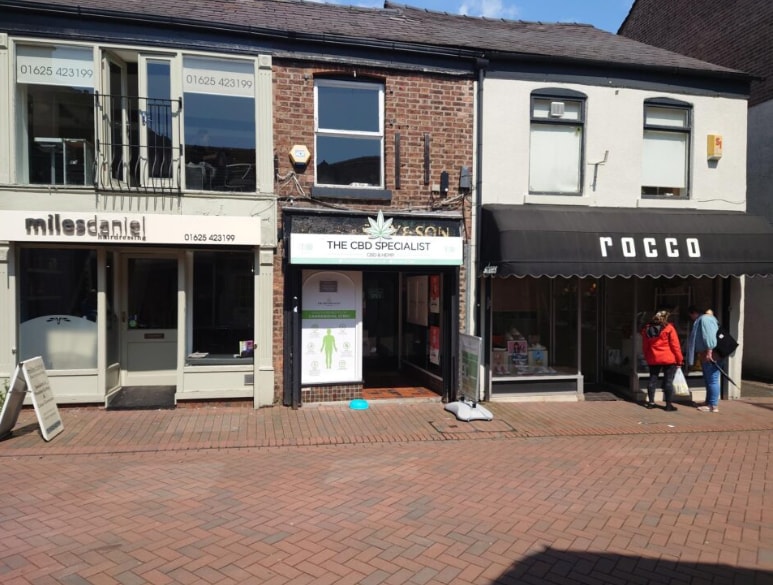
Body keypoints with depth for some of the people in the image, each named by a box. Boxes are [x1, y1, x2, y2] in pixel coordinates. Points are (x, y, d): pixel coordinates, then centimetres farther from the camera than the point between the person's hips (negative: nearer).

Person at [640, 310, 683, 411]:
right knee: (668, 381, 0)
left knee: (653, 379, 12)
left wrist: (647, 358, 19)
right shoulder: (669, 328, -7)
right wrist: (679, 360, -2)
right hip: (669, 359, -4)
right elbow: (675, 345, -8)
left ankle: (651, 402, 13)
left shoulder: (647, 329, 7)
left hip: (653, 359, 4)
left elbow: (645, 346, 12)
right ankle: (669, 405, 1)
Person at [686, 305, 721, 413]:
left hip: (710, 354, -11)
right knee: (708, 380, 17)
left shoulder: (705, 319, -12)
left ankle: (714, 405, -4)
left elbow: (709, 335, -23)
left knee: (712, 380, -7)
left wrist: (709, 351, -27)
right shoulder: (701, 320, 20)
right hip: (705, 355, 11)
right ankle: (709, 402, 25)